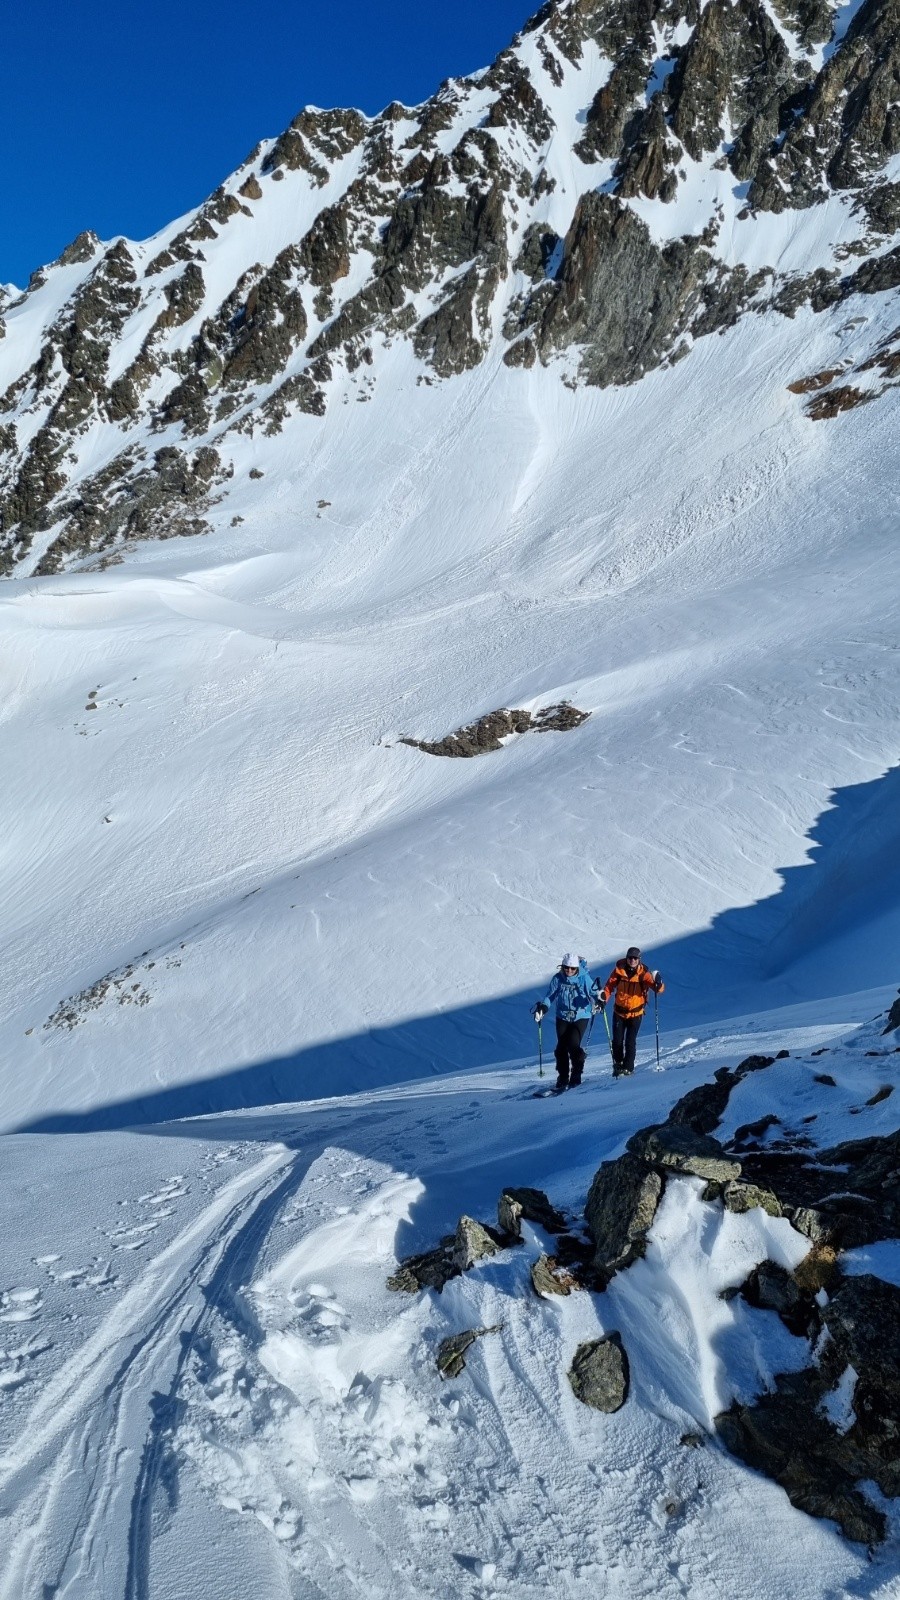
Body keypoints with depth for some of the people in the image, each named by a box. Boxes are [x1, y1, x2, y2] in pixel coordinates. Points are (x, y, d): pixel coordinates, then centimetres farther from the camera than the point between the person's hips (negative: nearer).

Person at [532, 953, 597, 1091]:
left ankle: (576, 1076, 0)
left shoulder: (584, 978, -8)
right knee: (561, 1046, 0)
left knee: (574, 1045, -16)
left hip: (581, 1016, -3)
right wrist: (542, 1008, -12)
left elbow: (592, 992, -12)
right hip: (562, 1017, 3)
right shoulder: (558, 978, -1)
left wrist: (597, 999, -34)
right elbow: (550, 996, 4)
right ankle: (563, 1078, 13)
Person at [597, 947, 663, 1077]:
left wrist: (658, 984, -39)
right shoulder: (619, 970, -6)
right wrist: (603, 997, -18)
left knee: (630, 1042, -5)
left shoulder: (643, 973, -10)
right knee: (617, 1041, 2)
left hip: (636, 1013, -2)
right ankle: (618, 1065, 21)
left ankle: (628, 1068, 8)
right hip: (619, 1012, 2)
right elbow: (609, 985, -2)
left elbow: (658, 989, -17)